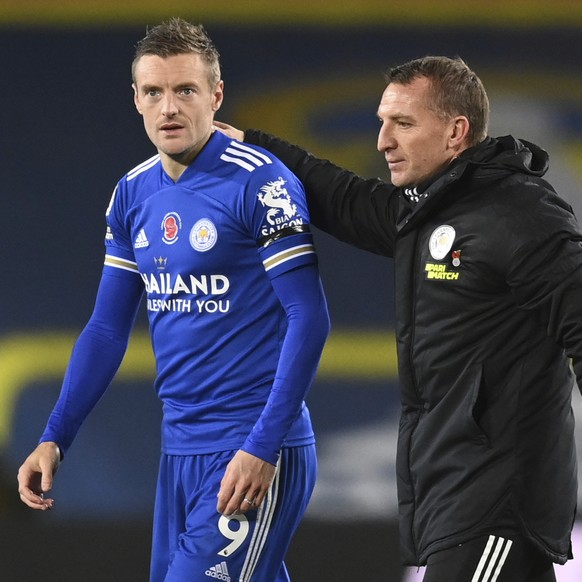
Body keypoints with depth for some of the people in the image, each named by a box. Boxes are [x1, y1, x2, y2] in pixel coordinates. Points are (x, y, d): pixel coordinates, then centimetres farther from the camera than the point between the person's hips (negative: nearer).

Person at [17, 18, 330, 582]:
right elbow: (107, 328, 16)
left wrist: (262, 449, -19)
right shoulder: (132, 194, 9)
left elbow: (308, 318, -14)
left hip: (254, 455, -7)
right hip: (179, 449, 7)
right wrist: (54, 439, 7)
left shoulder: (259, 181, -12)